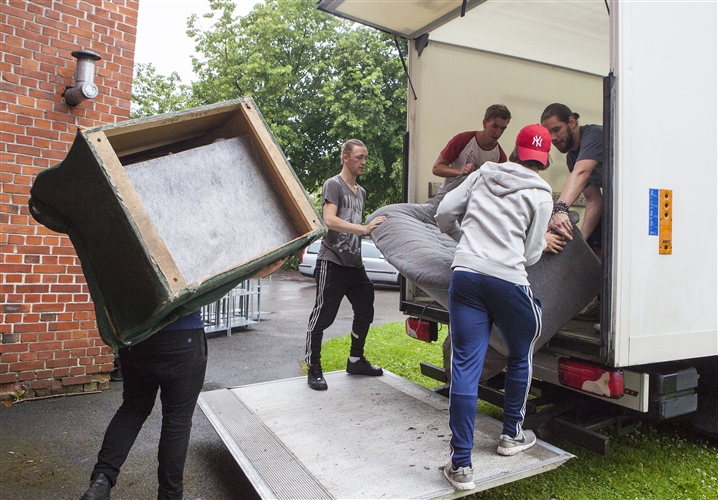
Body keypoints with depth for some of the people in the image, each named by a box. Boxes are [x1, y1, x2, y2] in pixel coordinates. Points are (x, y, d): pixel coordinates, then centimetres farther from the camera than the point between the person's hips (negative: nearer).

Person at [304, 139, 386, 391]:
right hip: (332, 262, -8)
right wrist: (364, 229, -26)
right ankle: (313, 368, 7)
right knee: (323, 316, -5)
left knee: (365, 311, 13)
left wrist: (374, 228, 11)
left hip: (355, 263, 8)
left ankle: (356, 360, 29)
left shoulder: (361, 192, 20)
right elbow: (330, 220, -21)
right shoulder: (333, 185, -5)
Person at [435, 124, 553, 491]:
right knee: (520, 357, 23)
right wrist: (544, 244, 29)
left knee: (464, 365, 2)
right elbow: (531, 254, 5)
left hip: (465, 274, 3)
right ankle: (511, 436, 37)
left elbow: (444, 213, 13)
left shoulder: (483, 174, 15)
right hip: (507, 280, -2)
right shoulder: (540, 195, 5)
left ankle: (461, 465, 5)